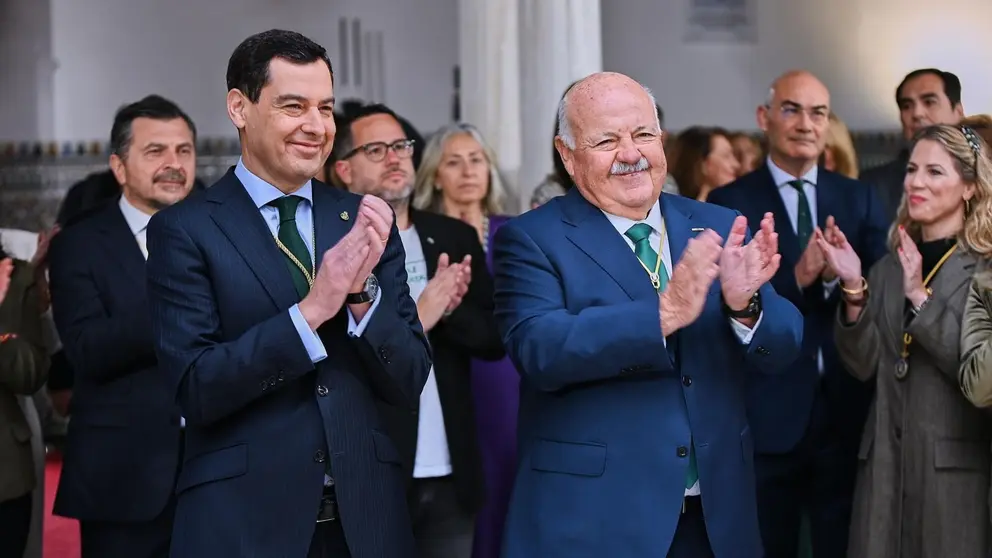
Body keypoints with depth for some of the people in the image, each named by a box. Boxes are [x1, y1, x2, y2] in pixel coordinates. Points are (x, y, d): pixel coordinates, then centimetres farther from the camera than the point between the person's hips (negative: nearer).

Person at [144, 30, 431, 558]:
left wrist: (363, 291, -15)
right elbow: (195, 387, -12)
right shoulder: (184, 230, -5)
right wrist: (312, 310, -21)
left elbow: (408, 385, 2)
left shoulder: (365, 221, 5)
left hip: (365, 514, 3)